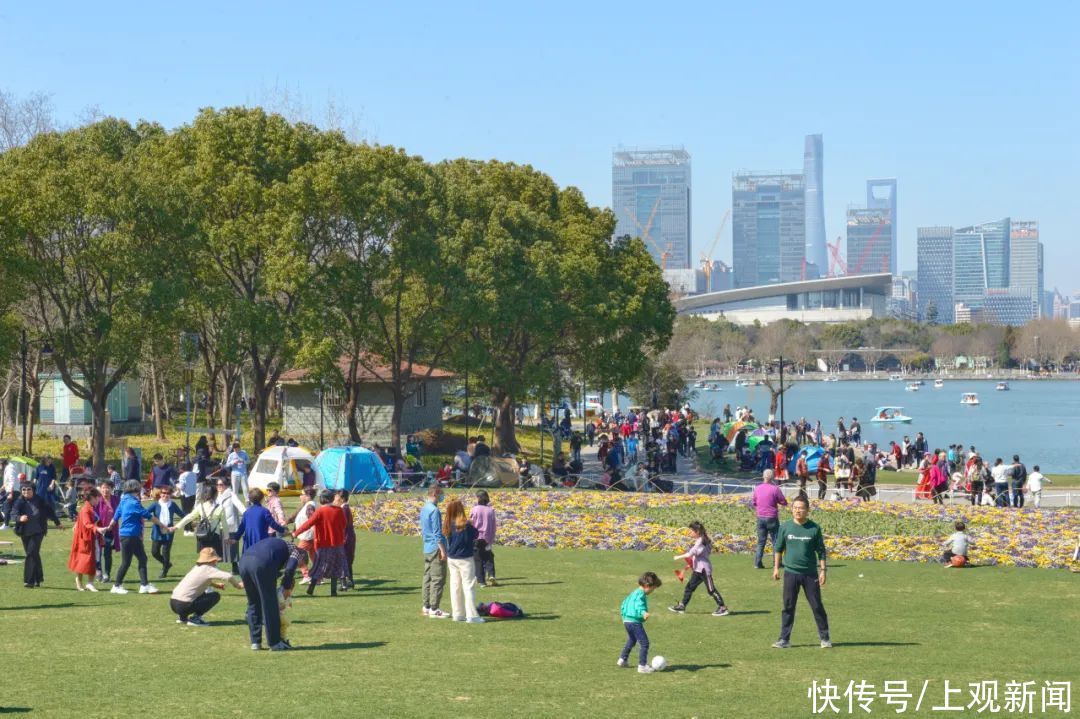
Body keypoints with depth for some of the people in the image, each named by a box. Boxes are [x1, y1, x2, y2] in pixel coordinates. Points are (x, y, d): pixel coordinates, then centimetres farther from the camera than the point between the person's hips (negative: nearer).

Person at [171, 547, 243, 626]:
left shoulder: (197, 567, 15)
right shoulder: (208, 569, -8)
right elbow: (228, 576, -17)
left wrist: (214, 585, 22)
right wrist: (238, 585, 2)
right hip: (184, 606, -8)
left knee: (203, 594, 31)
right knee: (216, 596, -1)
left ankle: (183, 617, 21)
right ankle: (195, 618, -6)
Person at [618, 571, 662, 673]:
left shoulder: (633, 593, 17)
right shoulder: (641, 595, -15)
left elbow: (624, 604, 28)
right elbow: (639, 605, -33)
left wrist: (623, 615, 41)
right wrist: (644, 612, -51)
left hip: (627, 620, 11)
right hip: (635, 622, -11)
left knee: (631, 640, 31)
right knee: (644, 643, -8)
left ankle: (622, 659, 42)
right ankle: (642, 665, -9)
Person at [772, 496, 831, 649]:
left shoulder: (814, 528, -3)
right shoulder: (786, 527, 0)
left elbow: (821, 551, 3)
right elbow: (778, 548, 9)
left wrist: (822, 570, -1)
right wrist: (776, 568, 6)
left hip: (810, 573, -1)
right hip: (790, 573, 1)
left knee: (817, 606, 3)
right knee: (788, 607, 4)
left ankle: (824, 637, 13)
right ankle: (784, 639, 10)